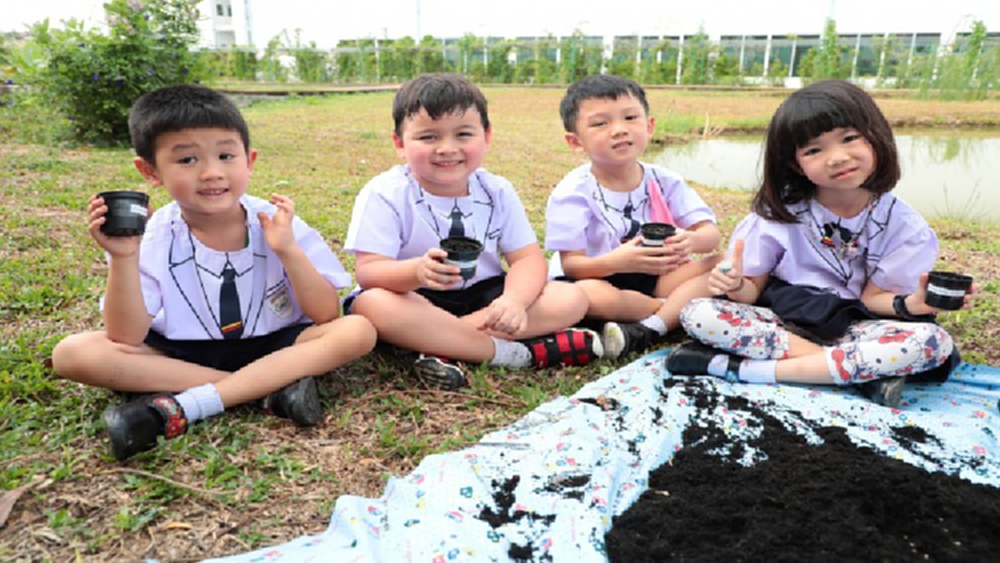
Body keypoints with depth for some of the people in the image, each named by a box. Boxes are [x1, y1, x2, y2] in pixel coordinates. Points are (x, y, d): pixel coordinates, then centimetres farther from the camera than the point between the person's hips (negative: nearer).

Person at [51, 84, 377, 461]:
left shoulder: (277, 223, -11)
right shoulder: (154, 239, -8)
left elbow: (326, 316, -14)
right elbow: (126, 339, -13)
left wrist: (288, 251, -27)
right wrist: (123, 258, -25)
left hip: (273, 346, -1)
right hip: (180, 354, 1)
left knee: (358, 331, -26)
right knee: (73, 353, -21)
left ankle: (179, 407, -27)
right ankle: (273, 386, -24)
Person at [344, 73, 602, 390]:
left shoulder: (497, 191, -3)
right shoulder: (385, 194, -13)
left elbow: (527, 258, -6)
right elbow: (367, 271, -20)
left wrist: (514, 299, -29)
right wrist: (417, 272, -43)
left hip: (482, 296, 4)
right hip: (418, 301, -3)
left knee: (571, 299, -14)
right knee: (374, 305, -37)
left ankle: (444, 348, -26)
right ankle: (508, 352, -26)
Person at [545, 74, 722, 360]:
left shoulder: (664, 182, -2)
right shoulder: (573, 193, -15)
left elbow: (710, 233, -4)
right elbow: (571, 264, -18)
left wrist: (691, 241, -30)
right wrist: (615, 262, -39)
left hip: (655, 277, 4)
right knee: (587, 295, -38)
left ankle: (647, 330, -26)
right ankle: (684, 307, -13)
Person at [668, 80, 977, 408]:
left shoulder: (902, 224, -4)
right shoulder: (780, 212, -7)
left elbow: (872, 298, -3)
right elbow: (754, 290, -4)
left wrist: (909, 305, -26)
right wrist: (737, 286, -28)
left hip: (849, 328, 1)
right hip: (782, 320, 0)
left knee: (934, 341, -28)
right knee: (696, 314, -26)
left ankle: (746, 368, -28)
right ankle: (863, 369, -23)